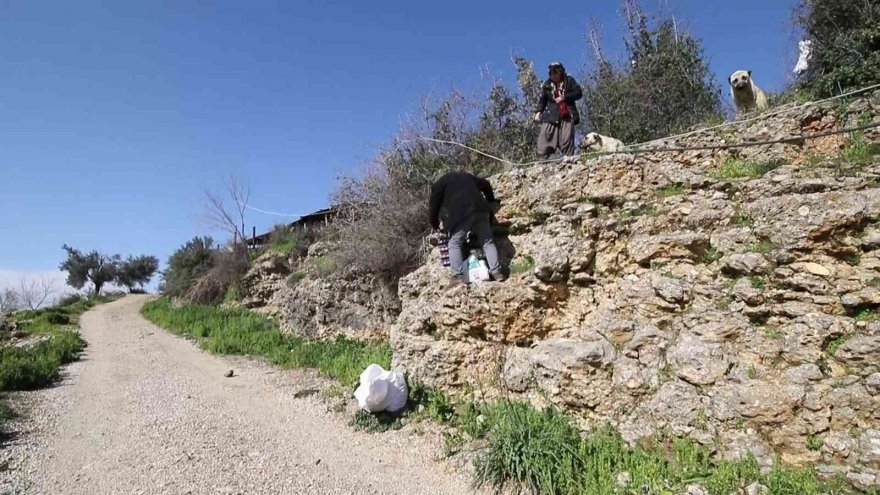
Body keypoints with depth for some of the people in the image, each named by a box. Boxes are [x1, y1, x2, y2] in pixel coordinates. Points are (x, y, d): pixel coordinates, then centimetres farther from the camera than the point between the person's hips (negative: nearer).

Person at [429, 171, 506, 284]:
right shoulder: (467, 176, 34)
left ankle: (458, 276, -7)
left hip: (460, 214, -4)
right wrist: (491, 201, 48)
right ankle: (496, 272, 1)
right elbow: (486, 185, 36)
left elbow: (434, 204, 15)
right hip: (479, 209, 4)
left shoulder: (440, 183, 21)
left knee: (455, 244, 4)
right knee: (488, 242, 9)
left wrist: (434, 223, 25)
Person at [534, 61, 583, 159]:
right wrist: (538, 111, -4)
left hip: (567, 115, -1)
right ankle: (543, 160, -5)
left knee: (567, 139, -5)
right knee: (545, 139, -8)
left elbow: (579, 93, 2)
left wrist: (564, 97, -9)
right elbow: (542, 99, 13)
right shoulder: (547, 84, 12)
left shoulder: (569, 80, 7)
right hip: (551, 115, 2)